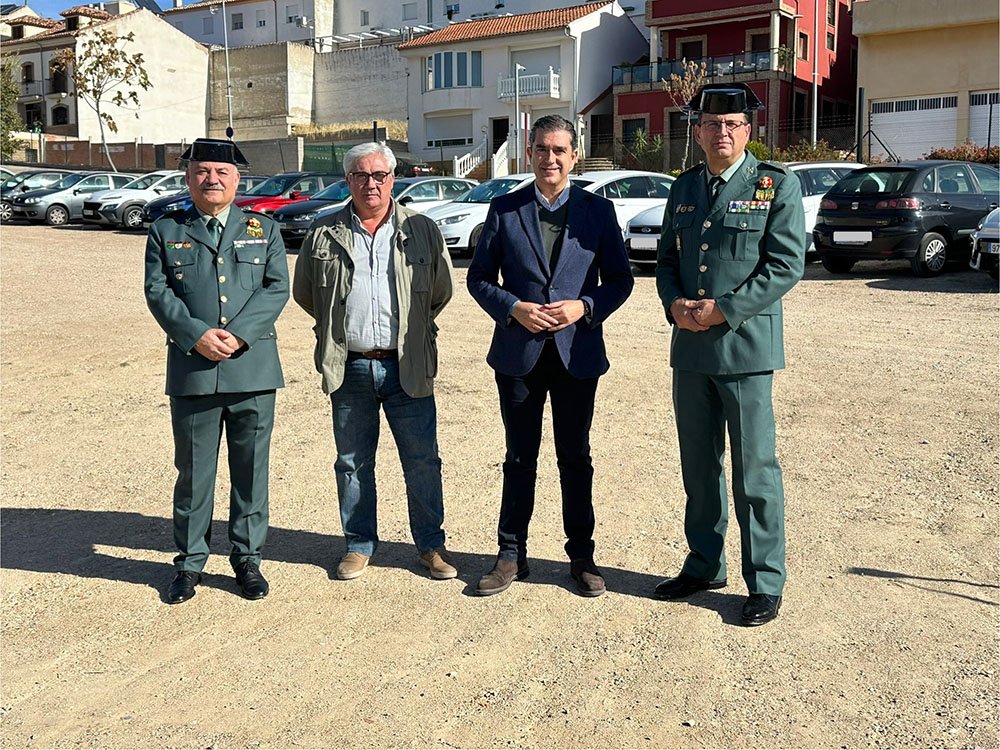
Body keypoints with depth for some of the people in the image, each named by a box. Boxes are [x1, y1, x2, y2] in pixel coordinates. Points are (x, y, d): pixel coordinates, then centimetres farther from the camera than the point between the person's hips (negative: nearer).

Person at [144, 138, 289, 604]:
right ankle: (189, 561, 21)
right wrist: (197, 335, -15)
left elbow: (276, 288, 0)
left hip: (253, 369, 0)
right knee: (193, 470, 7)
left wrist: (239, 334, -14)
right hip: (191, 371, 0)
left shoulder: (264, 230, 11)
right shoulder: (165, 231, 10)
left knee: (251, 470, 7)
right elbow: (158, 291, 0)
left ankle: (248, 558, 21)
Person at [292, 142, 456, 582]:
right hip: (349, 368, 1)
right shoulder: (323, 235, 3)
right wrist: (339, 327, 13)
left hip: (406, 367, -1)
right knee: (352, 463, 11)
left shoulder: (422, 231, 2)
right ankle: (359, 544, 25)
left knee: (422, 462, 5)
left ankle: (431, 544, 20)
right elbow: (304, 293, 15)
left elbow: (441, 291, 12)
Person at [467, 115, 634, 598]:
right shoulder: (505, 209, 3)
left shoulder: (597, 210, 3)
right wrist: (514, 309, -13)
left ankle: (581, 557, 23)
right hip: (519, 353, 0)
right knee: (520, 459, 10)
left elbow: (620, 279, 4)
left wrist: (584, 307, -13)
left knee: (576, 459, 10)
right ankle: (512, 555, 22)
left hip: (577, 352, 0)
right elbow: (479, 277, 4)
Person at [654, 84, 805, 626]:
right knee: (698, 466, 14)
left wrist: (723, 310, -17)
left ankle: (766, 582, 14)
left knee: (754, 470, 1)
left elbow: (786, 265, -10)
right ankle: (704, 565, 30)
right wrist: (675, 304, -4)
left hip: (746, 348, -5)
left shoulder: (777, 185, -3)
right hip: (689, 350, 5)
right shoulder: (684, 188, 13)